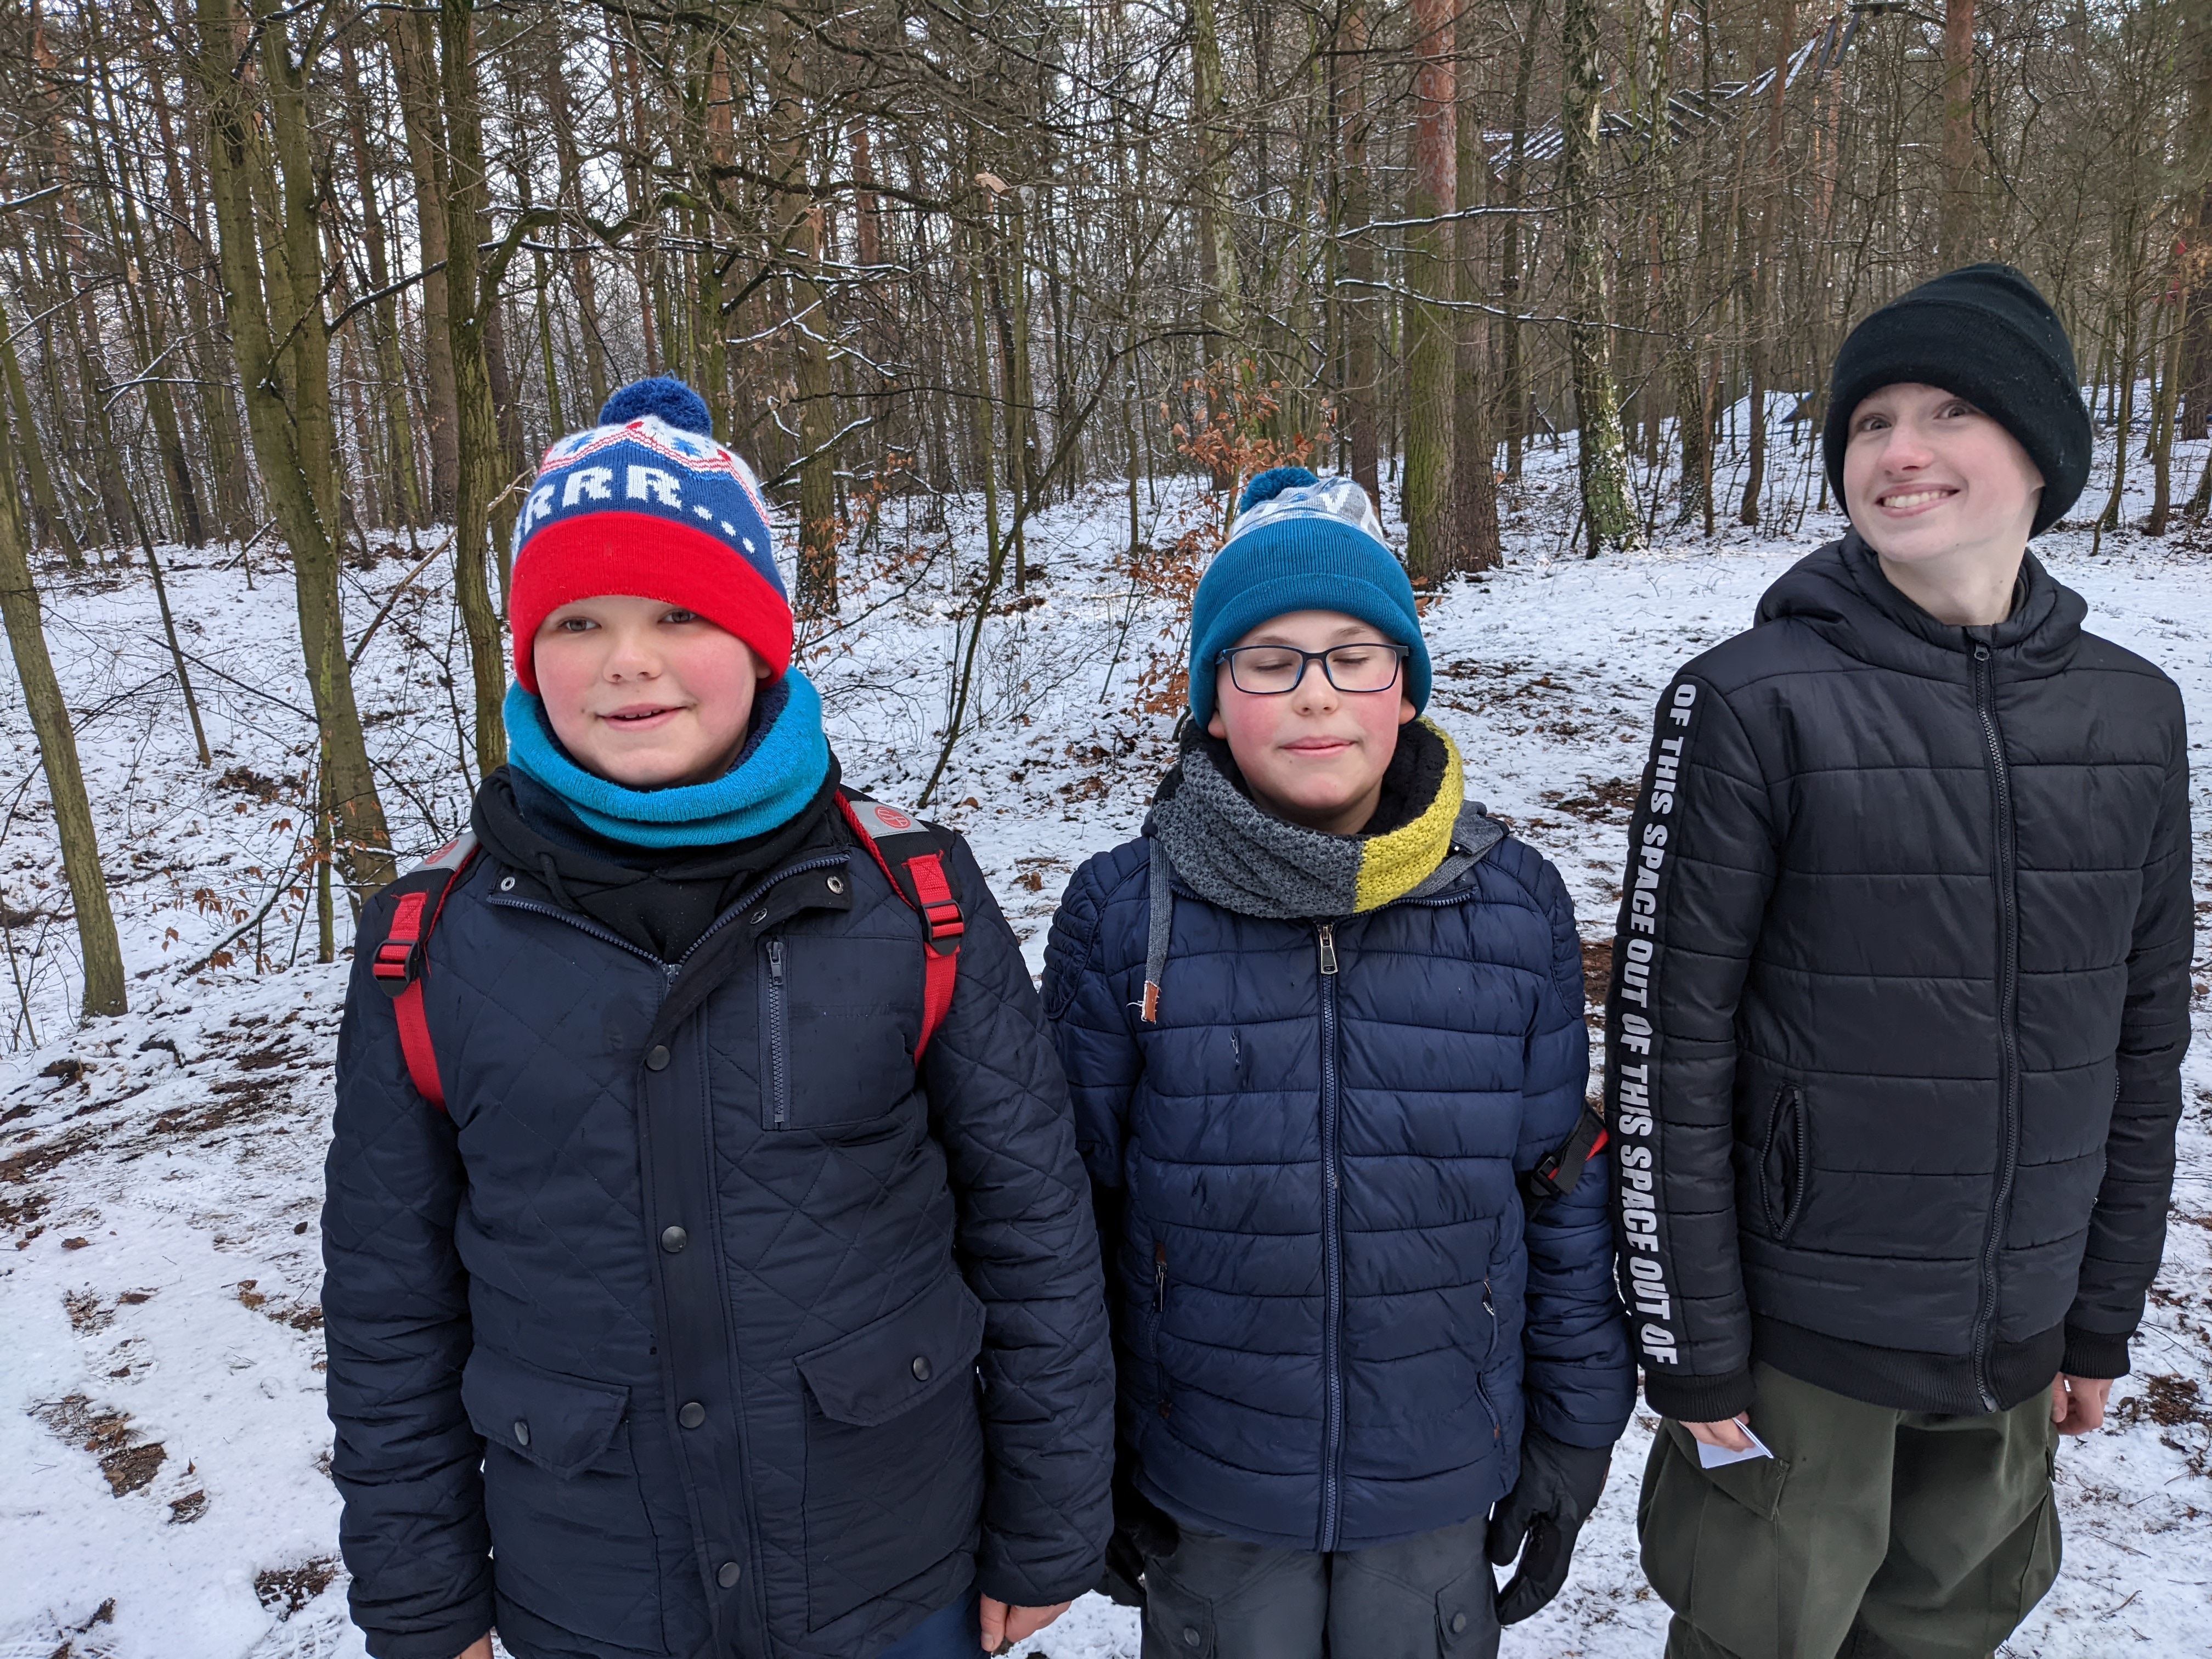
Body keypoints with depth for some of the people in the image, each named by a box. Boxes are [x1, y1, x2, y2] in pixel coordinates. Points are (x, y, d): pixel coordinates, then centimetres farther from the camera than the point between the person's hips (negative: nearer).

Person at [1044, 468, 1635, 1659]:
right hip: (1206, 1496, -1)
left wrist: (1575, 1434, 5)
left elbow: (1566, 1192, 0)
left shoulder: (1515, 907, -9)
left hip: (1441, 1482, 1)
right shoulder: (1122, 914, -14)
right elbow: (1069, 1209, -4)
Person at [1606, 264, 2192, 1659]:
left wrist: (2104, 1321, 10)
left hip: (2018, 1341, 5)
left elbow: (2142, 1040, 7)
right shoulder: (1752, 706, -15)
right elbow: (1667, 1047, -14)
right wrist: (1692, 1349, -11)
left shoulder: (2134, 713, 0)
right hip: (1799, 1337, -4)